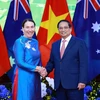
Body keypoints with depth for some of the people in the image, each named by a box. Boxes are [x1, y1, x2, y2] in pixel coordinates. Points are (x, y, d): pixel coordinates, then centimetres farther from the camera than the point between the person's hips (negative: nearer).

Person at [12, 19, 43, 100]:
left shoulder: (35, 42, 9)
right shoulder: (19, 42, -11)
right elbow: (20, 62, -16)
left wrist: (41, 70, -6)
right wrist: (36, 68, -14)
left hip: (35, 76, 7)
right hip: (24, 76, -7)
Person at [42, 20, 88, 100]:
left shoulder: (80, 43, 0)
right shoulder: (55, 44, 16)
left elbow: (83, 63, -7)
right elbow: (52, 61, 18)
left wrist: (82, 81, -14)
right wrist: (47, 70, -2)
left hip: (74, 83, -5)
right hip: (59, 83, 5)